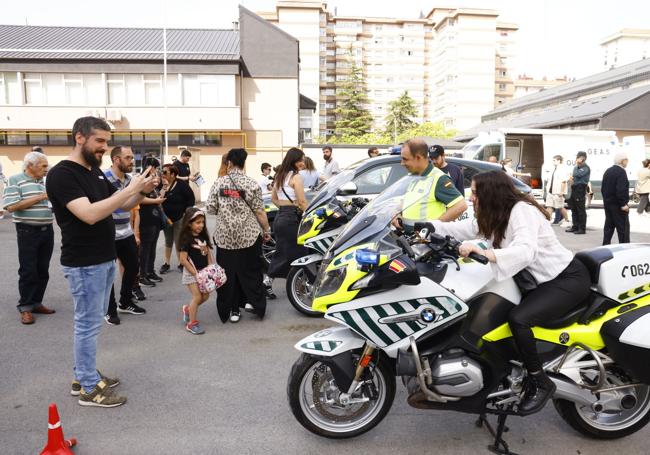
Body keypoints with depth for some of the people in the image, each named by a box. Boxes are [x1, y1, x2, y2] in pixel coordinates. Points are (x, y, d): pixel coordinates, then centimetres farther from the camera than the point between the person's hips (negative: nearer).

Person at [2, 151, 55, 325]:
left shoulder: (45, 183, 13)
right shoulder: (15, 180, -6)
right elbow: (11, 207, -16)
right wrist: (40, 197, -18)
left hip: (47, 230, 6)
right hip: (28, 232, -6)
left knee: (43, 270, 10)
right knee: (28, 271, -1)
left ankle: (36, 303, 21)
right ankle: (25, 307, 10)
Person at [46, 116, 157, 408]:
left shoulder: (95, 171, 10)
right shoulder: (61, 175, -16)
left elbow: (121, 206, 15)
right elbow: (90, 214, -28)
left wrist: (142, 191, -5)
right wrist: (130, 189, -27)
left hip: (105, 259, 9)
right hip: (84, 264, -9)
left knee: (92, 321, 16)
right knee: (88, 324, 0)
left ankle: (83, 376, 30)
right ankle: (89, 389, 13)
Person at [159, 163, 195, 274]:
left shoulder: (182, 184, -12)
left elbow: (191, 199, -10)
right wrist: (163, 188, -19)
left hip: (180, 218, -4)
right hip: (166, 218, 4)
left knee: (179, 242, 2)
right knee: (168, 242, 15)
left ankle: (181, 263, 15)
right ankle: (166, 263, 25)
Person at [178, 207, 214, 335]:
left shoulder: (203, 236, 4)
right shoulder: (187, 239, -17)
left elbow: (208, 253, 12)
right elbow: (183, 260, -19)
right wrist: (195, 273, -18)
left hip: (203, 271, 7)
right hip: (191, 272, -7)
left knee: (205, 296, 9)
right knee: (197, 296, -7)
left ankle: (188, 309, 34)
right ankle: (192, 323, 7)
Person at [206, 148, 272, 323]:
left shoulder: (219, 183, -1)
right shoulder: (251, 184, -6)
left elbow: (210, 209, 1)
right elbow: (259, 211, -6)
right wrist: (267, 230, 5)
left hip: (224, 236, 1)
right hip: (249, 235, -1)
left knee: (228, 273, 10)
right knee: (251, 270, 15)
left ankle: (232, 310, 15)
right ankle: (252, 301, 14)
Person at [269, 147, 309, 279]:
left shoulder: (280, 175, 14)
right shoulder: (296, 176, -11)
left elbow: (273, 198, 21)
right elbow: (302, 202, -14)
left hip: (279, 217, 9)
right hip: (291, 219, -8)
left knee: (281, 253, 15)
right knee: (297, 254, -1)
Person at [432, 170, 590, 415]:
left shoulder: (522, 210, -23)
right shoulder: (496, 215, 4)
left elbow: (526, 252, -38)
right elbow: (464, 228, 8)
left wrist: (483, 252, -50)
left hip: (568, 279, -9)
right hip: (541, 279, 10)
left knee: (518, 319, -27)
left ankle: (541, 384, -8)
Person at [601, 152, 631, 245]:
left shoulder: (608, 171, 12)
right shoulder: (621, 172, -16)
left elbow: (603, 188, 17)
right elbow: (621, 190, -23)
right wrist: (623, 204, -20)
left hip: (608, 203, 9)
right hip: (617, 205, -9)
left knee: (609, 226, 13)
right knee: (623, 227, -3)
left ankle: (606, 245, 15)